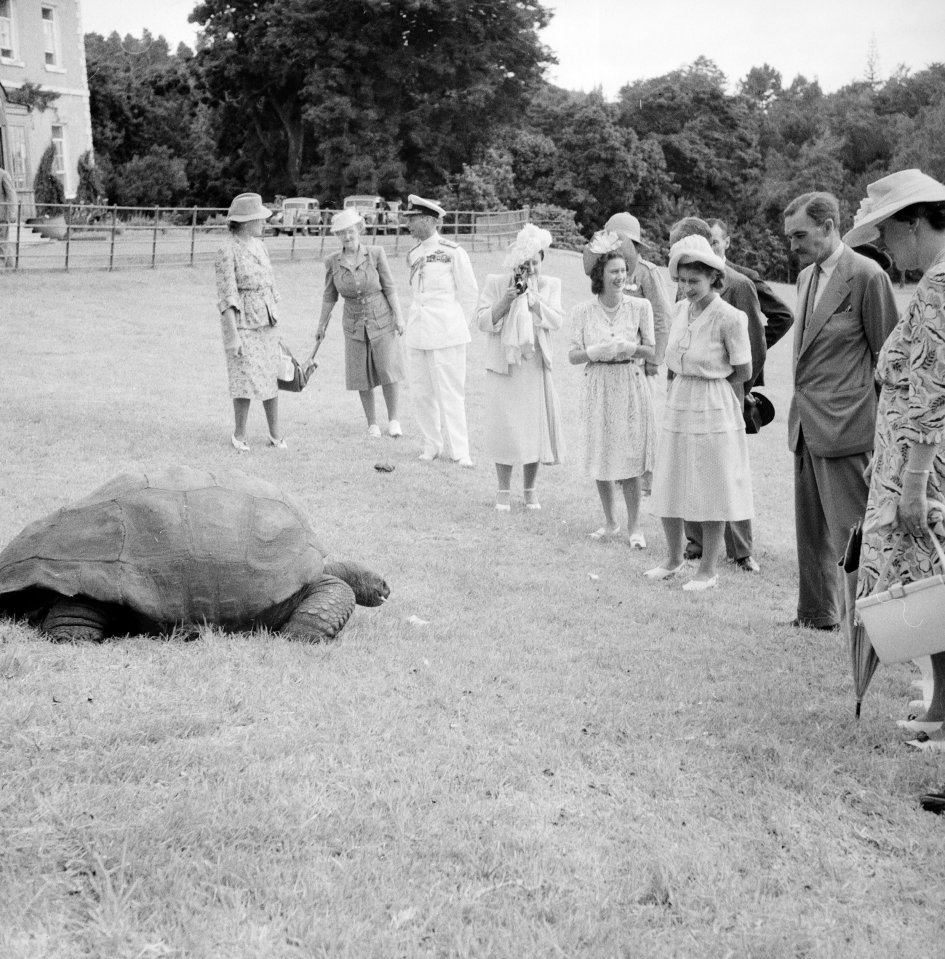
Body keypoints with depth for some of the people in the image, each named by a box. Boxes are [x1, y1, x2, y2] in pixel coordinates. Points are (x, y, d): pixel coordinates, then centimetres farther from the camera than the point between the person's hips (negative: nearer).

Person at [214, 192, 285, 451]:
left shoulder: (258, 245, 7)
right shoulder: (226, 251, -17)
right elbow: (226, 296, -19)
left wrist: (273, 322, 17)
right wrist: (233, 335, -21)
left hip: (264, 320, 6)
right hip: (240, 321, -6)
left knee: (270, 376, 7)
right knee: (247, 379, -9)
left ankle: (275, 433, 16)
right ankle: (239, 434, 8)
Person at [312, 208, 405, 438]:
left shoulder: (376, 254, -12)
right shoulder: (332, 262, -6)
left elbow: (389, 287, -6)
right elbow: (330, 296, 5)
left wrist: (398, 316, -11)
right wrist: (322, 325, 9)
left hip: (382, 319, -2)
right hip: (355, 324, 2)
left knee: (388, 370, -6)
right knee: (362, 375, 3)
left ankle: (393, 420, 9)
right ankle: (372, 423, 15)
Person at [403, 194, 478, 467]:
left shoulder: (453, 252, -7)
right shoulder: (412, 255, 10)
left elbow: (469, 292, 0)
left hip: (445, 332, -6)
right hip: (417, 332, 6)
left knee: (450, 393, -5)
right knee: (421, 391, 7)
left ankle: (460, 451, 0)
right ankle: (432, 445, 17)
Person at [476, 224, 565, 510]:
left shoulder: (550, 285, 6)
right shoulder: (495, 283, 1)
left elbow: (555, 321, -5)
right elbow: (483, 321, -4)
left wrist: (532, 298, -15)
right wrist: (507, 299, -16)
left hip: (535, 365, 2)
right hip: (503, 365, -2)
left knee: (535, 426, 4)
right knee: (504, 427, -3)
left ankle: (530, 489, 19)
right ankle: (504, 490, 10)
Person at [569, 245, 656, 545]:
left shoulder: (640, 307, -3)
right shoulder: (583, 311, -1)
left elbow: (652, 350, 3)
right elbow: (573, 355, 1)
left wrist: (631, 349, -17)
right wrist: (599, 351, -17)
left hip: (631, 385, -1)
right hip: (598, 386, 1)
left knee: (631, 458, -2)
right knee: (601, 456, 7)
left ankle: (634, 526, 10)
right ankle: (610, 522, 23)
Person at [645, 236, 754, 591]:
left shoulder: (729, 318, -16)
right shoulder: (682, 309, 3)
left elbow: (744, 371, -7)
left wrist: (708, 388, 2)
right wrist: (684, 388, 8)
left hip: (714, 410, -6)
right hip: (678, 405, 6)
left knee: (711, 492, 5)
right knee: (668, 489, 11)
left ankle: (708, 571, 17)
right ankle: (674, 558, 30)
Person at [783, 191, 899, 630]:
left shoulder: (867, 276, -11)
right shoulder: (806, 276, 14)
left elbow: (887, 358, -8)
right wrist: (801, 409, 16)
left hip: (845, 424, -8)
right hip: (807, 424, 8)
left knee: (851, 528, -4)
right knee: (811, 527, 14)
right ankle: (817, 613, 25)